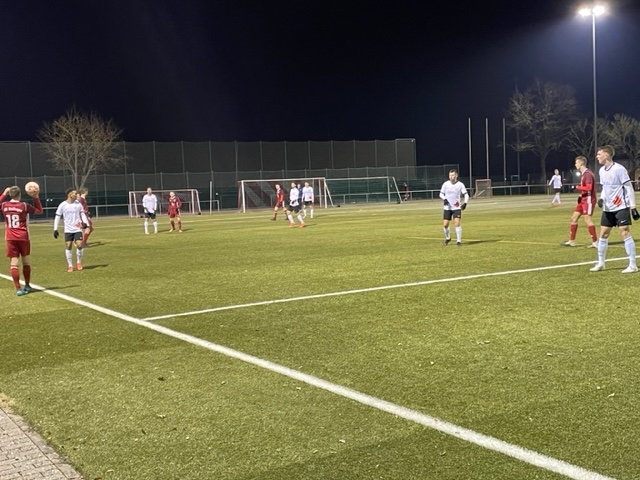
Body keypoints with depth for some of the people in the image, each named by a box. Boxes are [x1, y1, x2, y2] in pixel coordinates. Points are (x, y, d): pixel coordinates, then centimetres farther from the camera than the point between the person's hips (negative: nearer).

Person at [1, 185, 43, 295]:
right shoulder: (24, 206, -8)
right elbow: (39, 211, 4)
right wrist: (36, 197, 2)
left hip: (10, 239, 2)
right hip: (23, 238, -2)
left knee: (14, 263, -3)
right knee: (26, 262, 14)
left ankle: (18, 289, -9)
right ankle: (27, 286, 24)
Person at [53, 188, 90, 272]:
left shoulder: (78, 204, 4)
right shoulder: (62, 205, -2)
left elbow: (82, 214, 12)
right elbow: (57, 217, 3)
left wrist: (85, 223, -5)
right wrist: (55, 229, -1)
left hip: (77, 229, 1)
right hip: (68, 230, -1)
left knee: (79, 245, -11)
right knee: (68, 246, -4)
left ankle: (79, 262, 12)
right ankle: (70, 265, 8)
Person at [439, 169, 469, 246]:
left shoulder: (460, 184, -4)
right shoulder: (446, 184, 0)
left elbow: (466, 194, -1)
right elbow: (441, 194, 8)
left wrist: (465, 203, -17)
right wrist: (444, 199, -13)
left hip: (457, 207, -2)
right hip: (447, 207, 2)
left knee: (457, 223, -17)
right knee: (445, 225, -1)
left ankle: (459, 240, -5)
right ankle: (447, 238, 27)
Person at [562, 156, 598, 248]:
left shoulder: (588, 174, -16)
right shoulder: (583, 174, 14)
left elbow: (588, 187, -25)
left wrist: (577, 187, -16)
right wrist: (581, 195, 9)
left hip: (588, 200, -10)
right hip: (583, 199, 10)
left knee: (587, 220, -10)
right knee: (574, 218, 10)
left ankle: (595, 242, -3)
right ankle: (571, 241, 16)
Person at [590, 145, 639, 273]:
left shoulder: (619, 169, -14)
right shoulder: (601, 171, 8)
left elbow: (629, 188, -12)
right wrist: (601, 198, -1)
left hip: (621, 207, -7)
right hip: (608, 208, 7)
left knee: (625, 233, -12)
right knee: (603, 234, 8)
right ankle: (600, 263, 20)